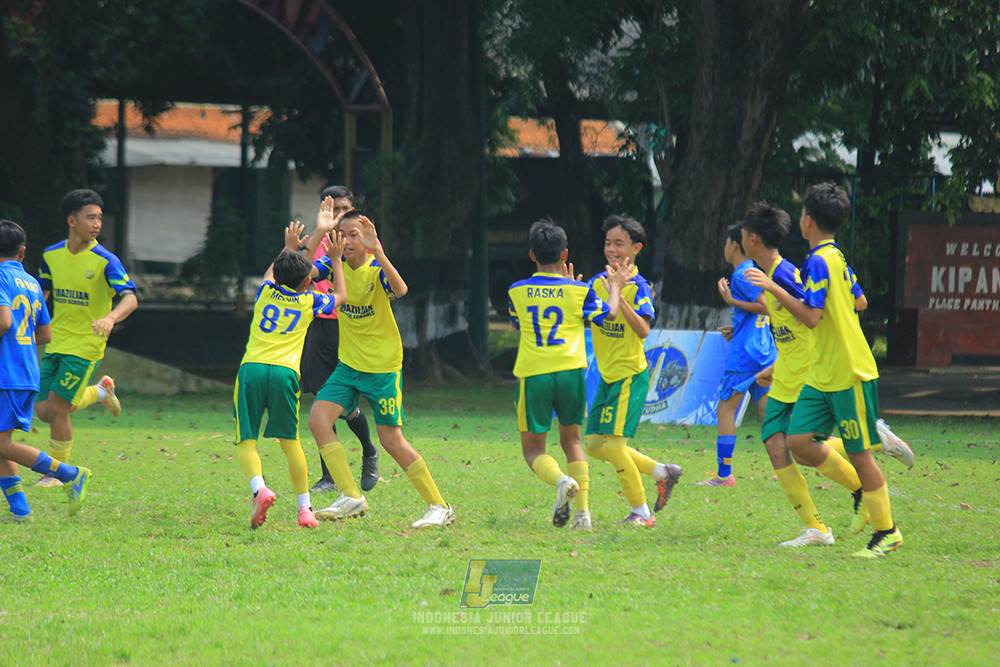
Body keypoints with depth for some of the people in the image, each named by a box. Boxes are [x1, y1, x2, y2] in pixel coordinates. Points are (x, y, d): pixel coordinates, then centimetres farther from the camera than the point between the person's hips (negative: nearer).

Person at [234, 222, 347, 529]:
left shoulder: (266, 293, 18)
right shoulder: (310, 302, 12)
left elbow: (269, 275, 44)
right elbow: (341, 295, 33)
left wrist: (289, 248, 55)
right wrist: (335, 259, 39)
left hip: (251, 368, 0)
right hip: (285, 372, 0)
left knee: (246, 441, 0)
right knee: (289, 441, 11)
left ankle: (259, 488, -26)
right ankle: (304, 507, 8)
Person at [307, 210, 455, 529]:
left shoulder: (378, 270, -16)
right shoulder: (338, 265, 1)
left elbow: (400, 290, -37)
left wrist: (378, 252, -47)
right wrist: (320, 233, -21)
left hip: (383, 367, -6)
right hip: (348, 365, 6)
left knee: (391, 440, -6)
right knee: (318, 419, -12)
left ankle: (439, 506, 7)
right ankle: (351, 498, -5)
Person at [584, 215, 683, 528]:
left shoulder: (638, 287, -14)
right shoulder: (598, 282, 7)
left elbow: (643, 330, -26)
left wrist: (620, 297, -34)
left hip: (630, 375, -8)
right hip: (608, 375, 8)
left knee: (613, 445, -13)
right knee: (595, 445, 9)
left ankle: (641, 513, 1)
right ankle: (663, 472, 24)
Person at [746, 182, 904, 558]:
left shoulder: (819, 262, -17)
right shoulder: (836, 257, 12)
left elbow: (812, 317, -25)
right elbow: (858, 301, 23)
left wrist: (775, 289, -22)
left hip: (849, 374, -9)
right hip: (823, 374, 9)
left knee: (859, 455, -2)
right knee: (799, 441, 1)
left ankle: (886, 533, 8)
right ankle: (859, 486, 18)